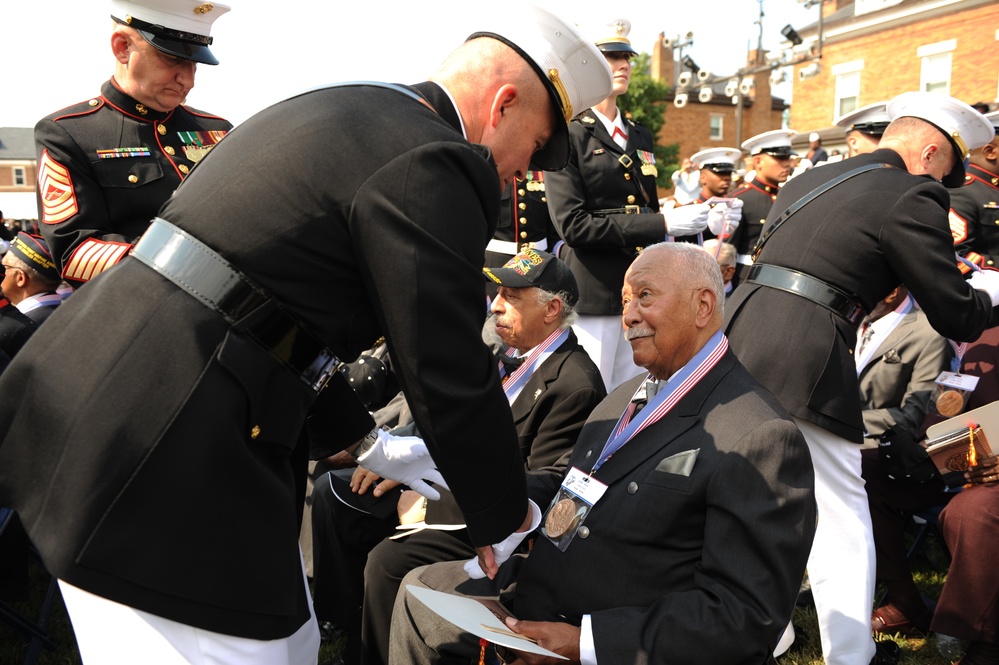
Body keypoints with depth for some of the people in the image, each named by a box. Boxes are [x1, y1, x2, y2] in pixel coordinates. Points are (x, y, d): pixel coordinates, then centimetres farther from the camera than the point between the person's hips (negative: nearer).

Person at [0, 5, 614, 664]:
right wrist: (503, 519, 6)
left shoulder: (333, 111, 16)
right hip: (152, 455, -10)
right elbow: (453, 379, -13)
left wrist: (366, 444, 27)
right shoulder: (436, 163, -14)